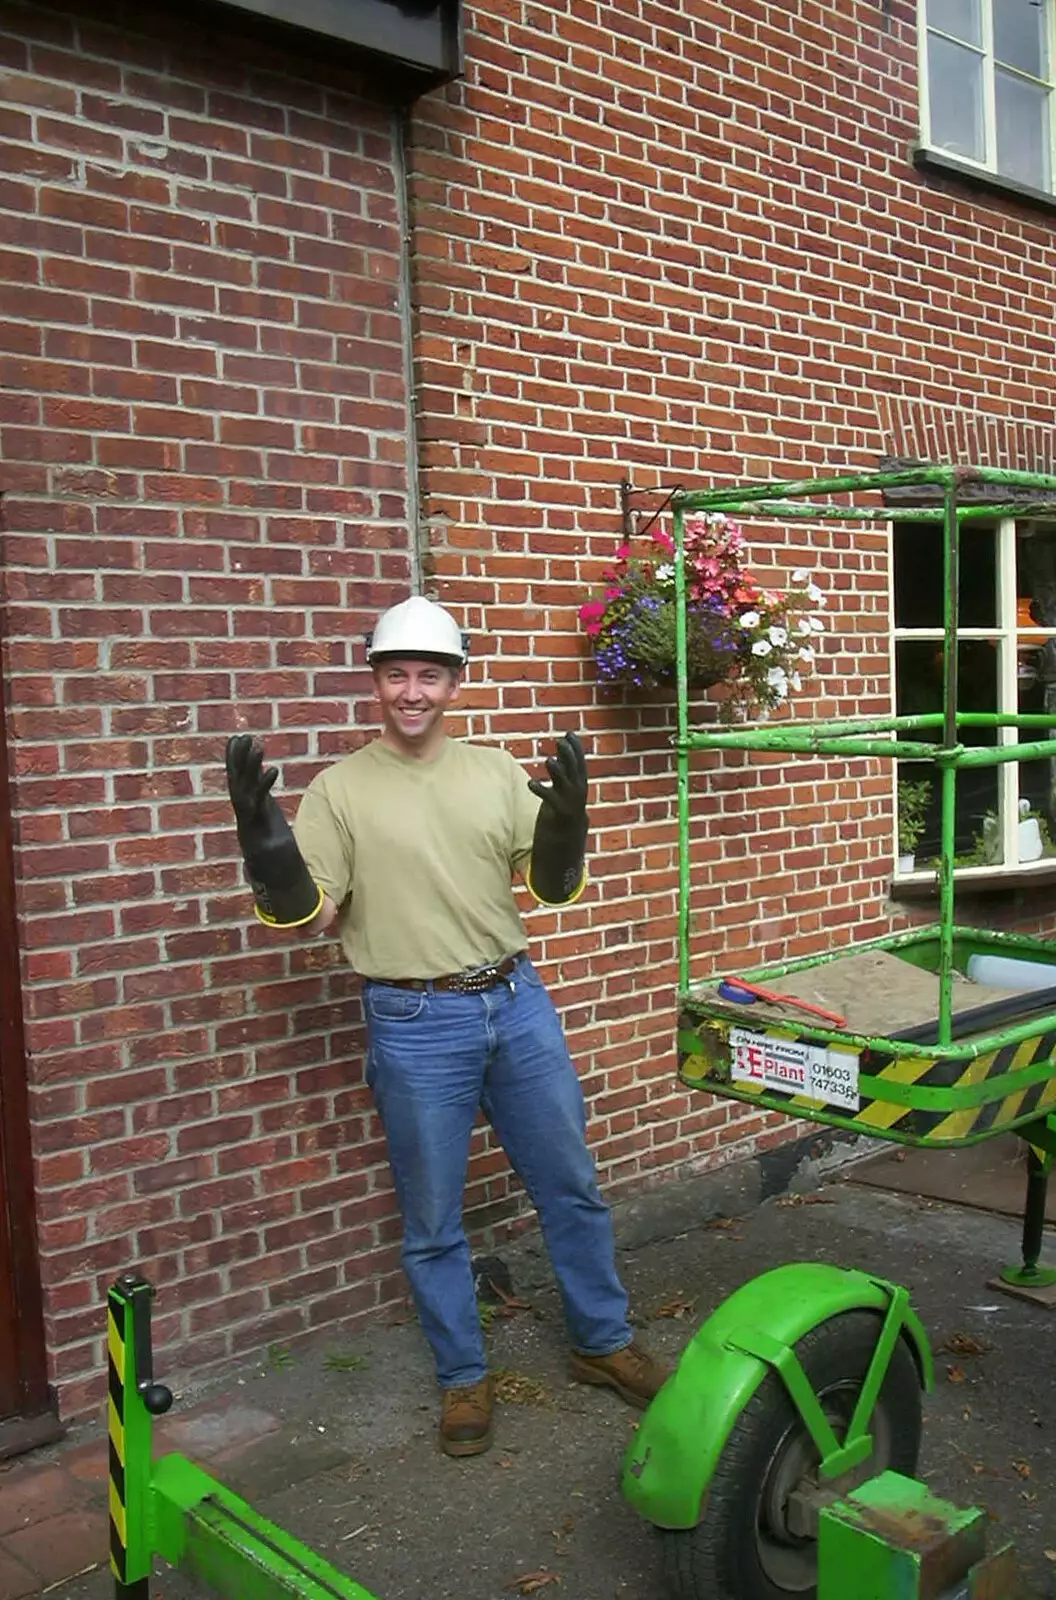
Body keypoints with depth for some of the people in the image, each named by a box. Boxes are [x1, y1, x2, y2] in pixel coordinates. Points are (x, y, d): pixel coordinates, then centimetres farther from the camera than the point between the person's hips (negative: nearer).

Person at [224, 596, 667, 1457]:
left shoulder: (496, 771, 5)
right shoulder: (341, 788, -4)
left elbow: (553, 886, 6)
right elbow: (310, 913, -6)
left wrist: (567, 817, -14)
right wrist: (260, 829, -21)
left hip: (519, 1004, 3)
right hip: (417, 1026, -3)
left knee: (572, 1187, 15)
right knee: (433, 1222, 10)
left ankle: (604, 1342, 34)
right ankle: (464, 1378, 29)